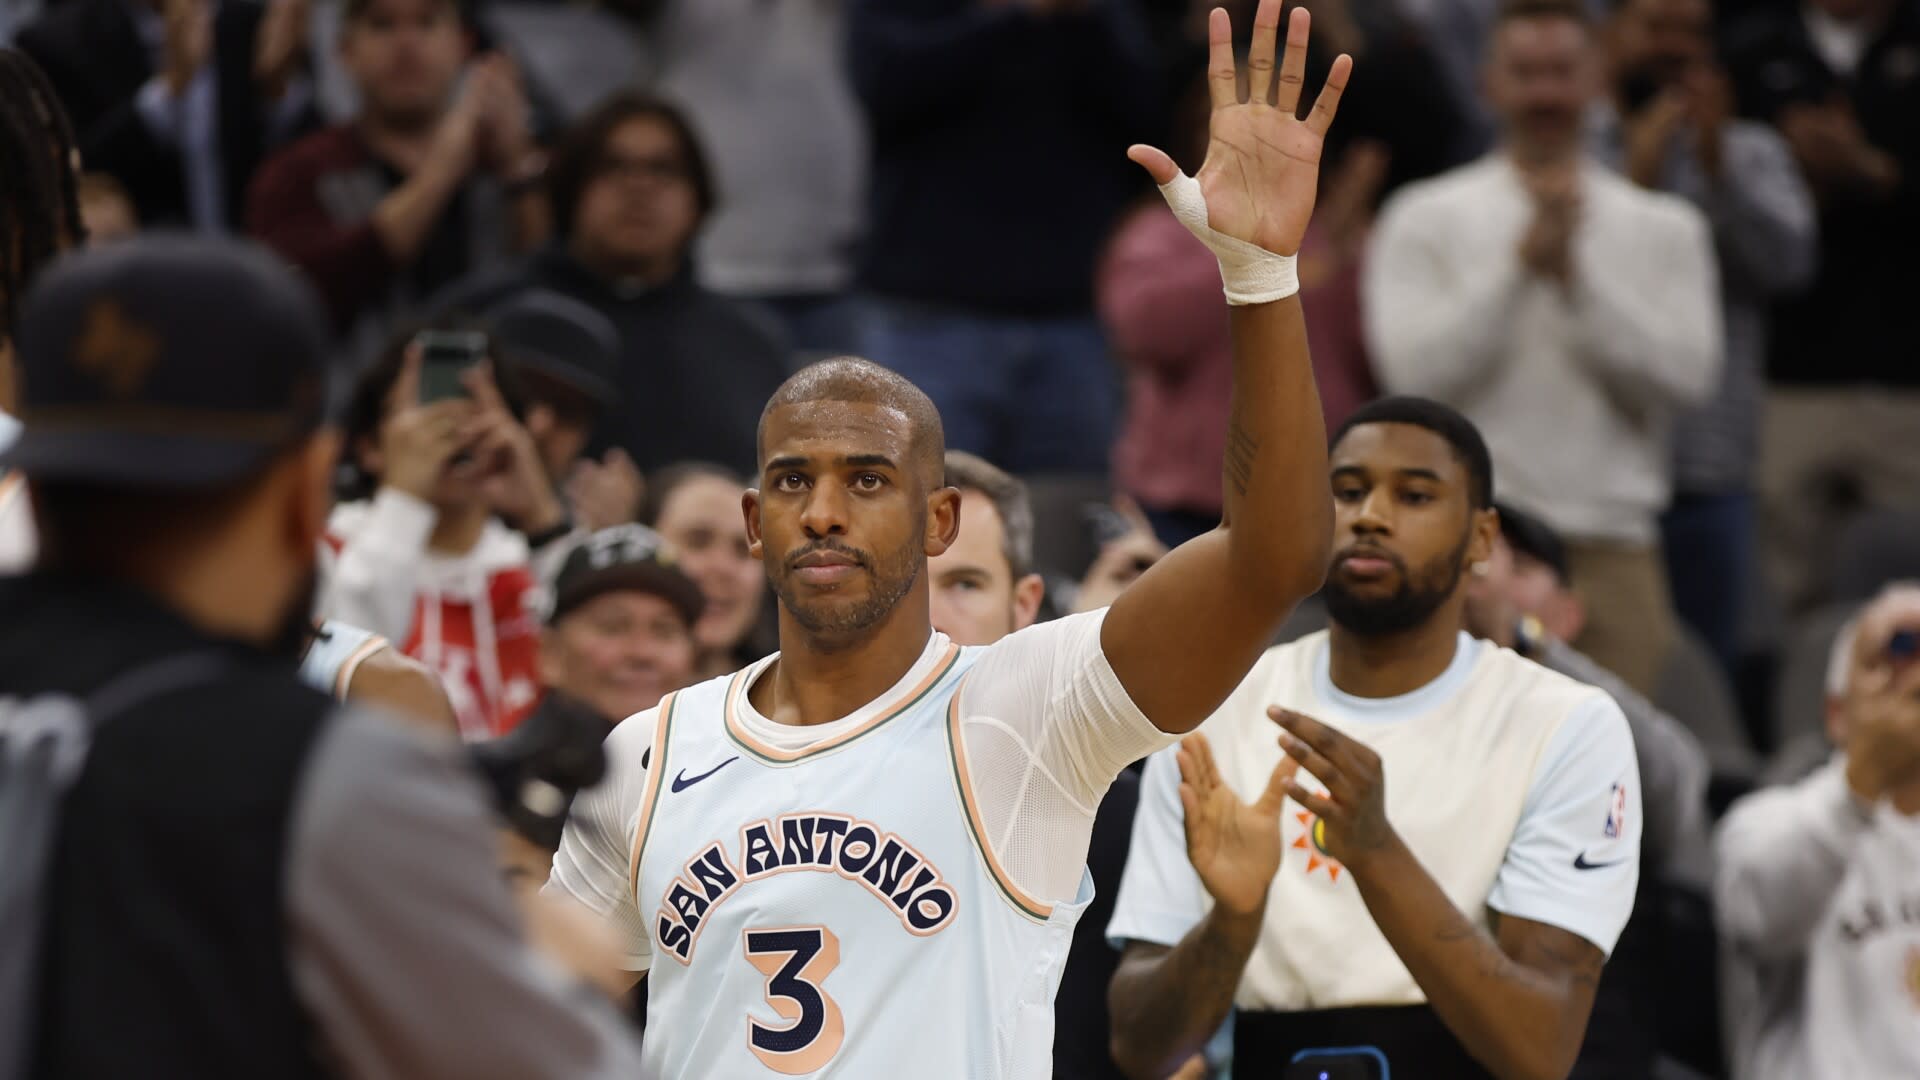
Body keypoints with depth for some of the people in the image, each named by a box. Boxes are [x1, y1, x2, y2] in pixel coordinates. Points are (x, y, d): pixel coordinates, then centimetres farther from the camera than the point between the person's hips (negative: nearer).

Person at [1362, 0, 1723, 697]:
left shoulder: (1664, 228, 11)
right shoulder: (1425, 219, 7)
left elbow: (1686, 377, -2)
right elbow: (1414, 371, -6)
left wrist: (1576, 274, -10)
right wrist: (1522, 262, -12)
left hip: (1613, 547, 1)